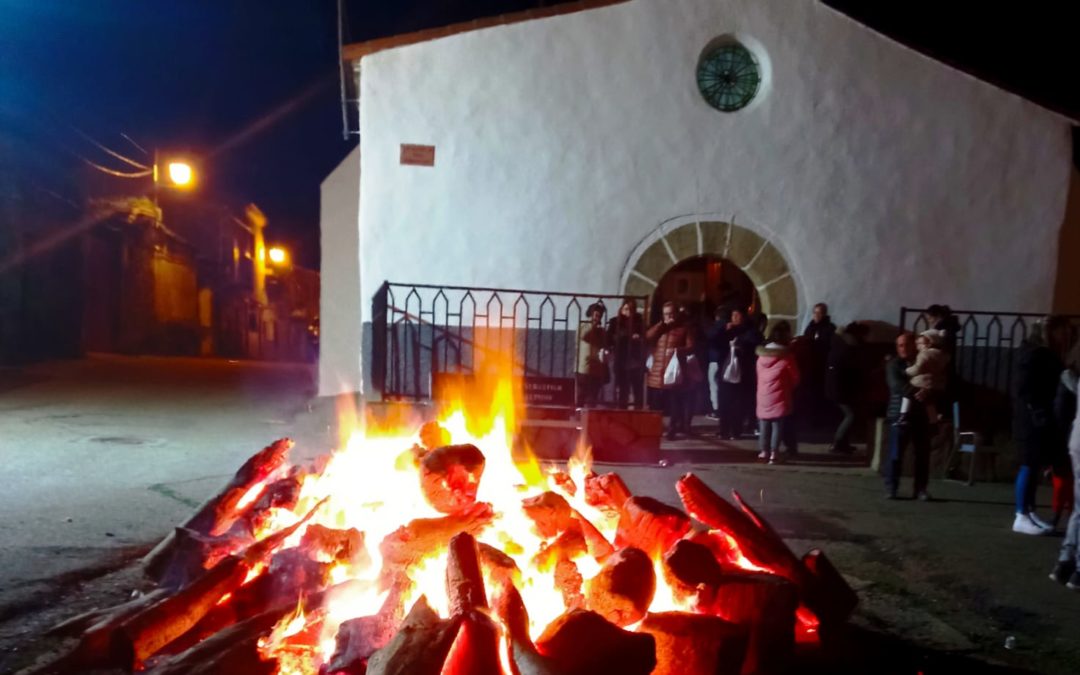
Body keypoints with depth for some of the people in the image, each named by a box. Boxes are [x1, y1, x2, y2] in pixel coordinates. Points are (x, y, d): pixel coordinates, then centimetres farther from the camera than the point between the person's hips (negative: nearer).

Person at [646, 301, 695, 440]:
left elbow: (691, 347, -3)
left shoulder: (684, 328, 6)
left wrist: (677, 350, -21)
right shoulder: (659, 328, 20)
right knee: (662, 402, 8)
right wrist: (662, 324, -1)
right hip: (658, 371, 4)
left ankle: (673, 428, 2)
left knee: (675, 401, -7)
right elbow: (648, 337, 2)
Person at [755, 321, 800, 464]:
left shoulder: (761, 355, 5)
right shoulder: (787, 357, -10)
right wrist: (788, 388, 18)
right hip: (779, 397, -4)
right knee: (778, 425, 0)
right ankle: (774, 453, -3)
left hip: (763, 396, 5)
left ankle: (764, 450, 17)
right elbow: (795, 378, -1)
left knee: (764, 425, 14)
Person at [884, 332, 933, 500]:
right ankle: (891, 488, 4)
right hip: (900, 414, -3)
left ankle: (921, 489, 15)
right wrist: (915, 392, -27)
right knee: (895, 454, -4)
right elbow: (896, 385, -13)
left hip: (921, 414, 3)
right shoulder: (894, 364, 2)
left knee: (923, 454, 5)